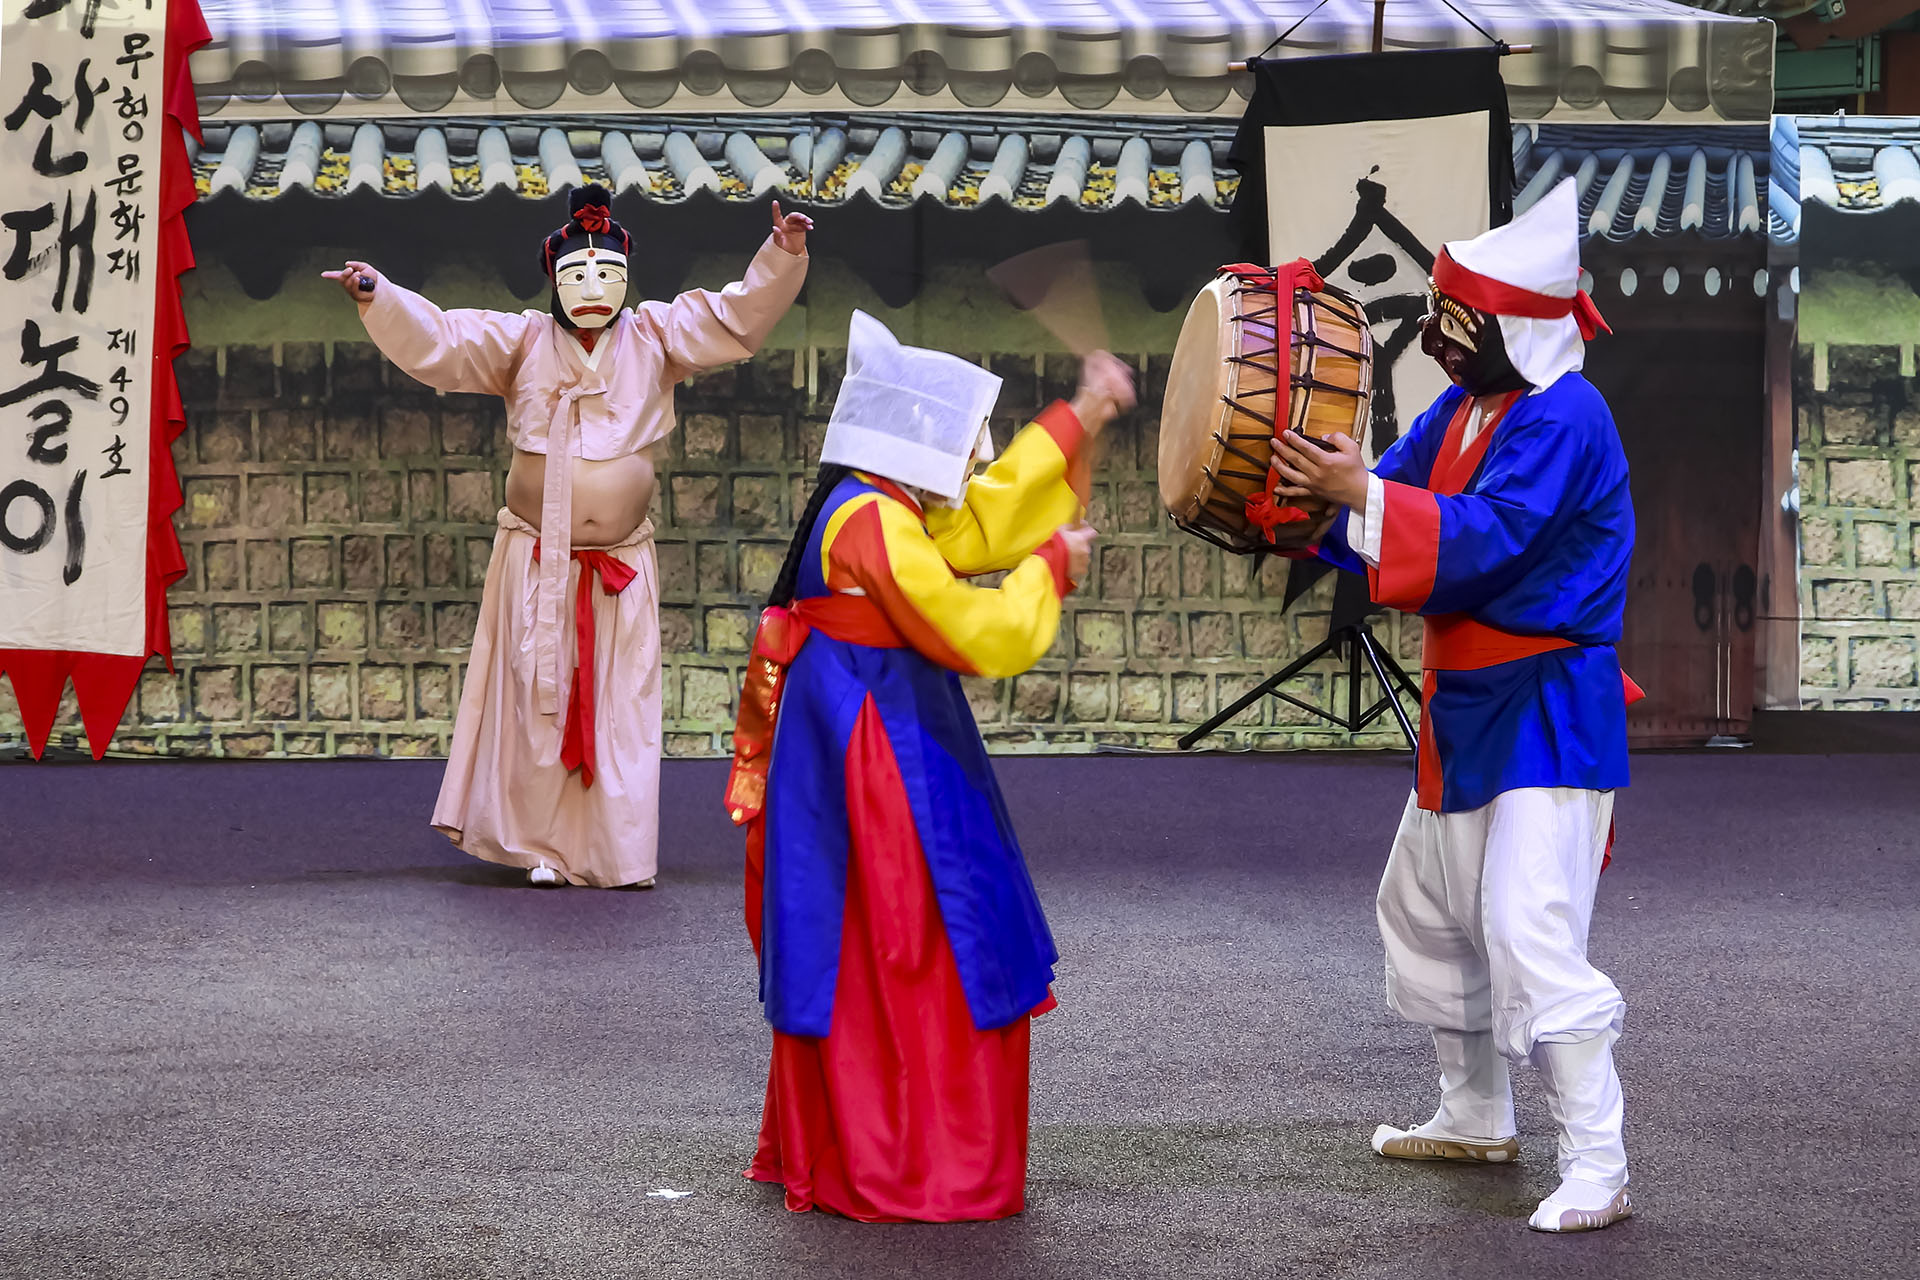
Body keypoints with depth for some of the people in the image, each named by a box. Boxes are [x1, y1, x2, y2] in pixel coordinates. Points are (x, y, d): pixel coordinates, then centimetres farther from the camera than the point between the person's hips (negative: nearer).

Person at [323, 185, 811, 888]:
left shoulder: (655, 337, 5)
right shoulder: (521, 342, 2)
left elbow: (738, 315, 2)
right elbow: (438, 340, -4)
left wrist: (781, 256, -12)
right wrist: (378, 297, -18)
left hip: (622, 565, 1)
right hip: (536, 559, -1)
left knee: (620, 705, 2)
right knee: (538, 702, 2)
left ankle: (618, 854, 7)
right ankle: (542, 845, 11)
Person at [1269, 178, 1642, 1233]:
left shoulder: (1563, 418, -19)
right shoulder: (1459, 411, 9)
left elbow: (1490, 535, -29)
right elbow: (1383, 502, 8)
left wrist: (1361, 494, -35)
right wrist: (1305, 485, -8)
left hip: (1548, 711, -10)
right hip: (1468, 710, 10)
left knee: (1531, 935, -17)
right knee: (1424, 909, 20)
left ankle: (1596, 1171, -10)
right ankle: (1475, 1118, 36)